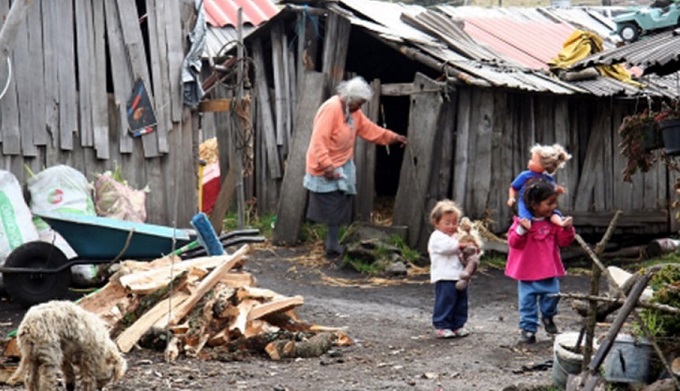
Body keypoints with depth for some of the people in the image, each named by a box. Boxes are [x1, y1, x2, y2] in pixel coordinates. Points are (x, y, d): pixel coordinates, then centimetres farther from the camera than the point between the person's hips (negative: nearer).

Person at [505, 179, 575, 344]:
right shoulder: (522, 221, -10)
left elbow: (563, 241, 5)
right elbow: (513, 242, -12)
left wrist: (567, 229, -13)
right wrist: (521, 230, -28)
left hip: (550, 270, 3)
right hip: (527, 271, -3)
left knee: (552, 295, 1)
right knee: (527, 300, 1)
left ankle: (548, 317, 30)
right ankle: (527, 328, 10)